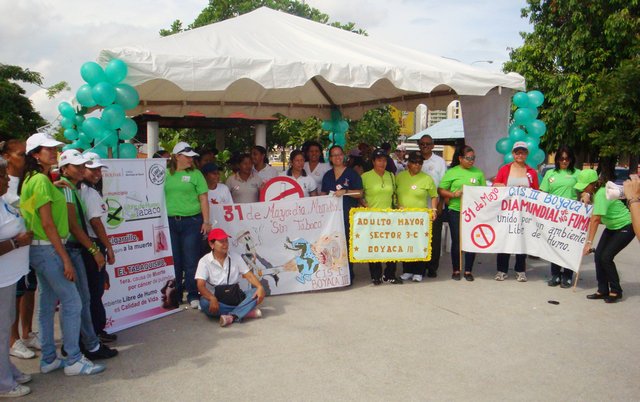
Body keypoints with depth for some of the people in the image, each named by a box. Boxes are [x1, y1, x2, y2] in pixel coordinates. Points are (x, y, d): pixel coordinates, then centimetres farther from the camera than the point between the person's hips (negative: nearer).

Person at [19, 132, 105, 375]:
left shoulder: (32, 179, 14)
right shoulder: (41, 180, -15)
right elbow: (47, 223, -19)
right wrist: (65, 259, -18)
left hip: (40, 249, 10)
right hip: (47, 249, -10)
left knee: (47, 304, 14)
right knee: (72, 301, -5)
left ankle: (49, 359, 24)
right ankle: (74, 360, 4)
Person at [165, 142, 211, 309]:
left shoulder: (195, 174, 2)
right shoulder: (166, 174, 8)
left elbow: (203, 198, -1)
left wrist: (206, 221, -6)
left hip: (192, 221, -2)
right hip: (170, 222, 3)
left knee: (191, 261, 0)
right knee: (173, 261, 10)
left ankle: (193, 296, 11)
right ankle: (175, 296, 22)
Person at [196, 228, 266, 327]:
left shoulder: (236, 257, 8)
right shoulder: (204, 261, -4)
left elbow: (249, 275, 1)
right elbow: (201, 285, -14)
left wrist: (260, 287, -19)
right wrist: (212, 299, -34)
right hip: (216, 300, -3)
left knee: (256, 292, -19)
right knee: (205, 303, -36)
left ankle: (231, 316, -37)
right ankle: (245, 311, -30)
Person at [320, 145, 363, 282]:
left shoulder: (352, 174, 4)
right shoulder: (327, 175, 17)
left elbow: (359, 194, -2)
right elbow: (323, 194, 21)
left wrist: (345, 191, -17)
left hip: (348, 214, -4)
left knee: (347, 244, -4)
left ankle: (348, 275, 3)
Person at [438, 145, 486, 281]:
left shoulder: (478, 173, 8)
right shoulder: (452, 172, 0)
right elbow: (441, 190, -1)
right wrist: (454, 194, -14)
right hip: (456, 211, -2)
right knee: (456, 240, 4)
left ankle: (468, 270, 19)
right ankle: (456, 270, 18)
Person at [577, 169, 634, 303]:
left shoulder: (601, 194, -30)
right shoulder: (595, 192, -4)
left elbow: (595, 219, -37)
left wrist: (589, 242, -40)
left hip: (625, 227, -9)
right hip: (612, 227, 9)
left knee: (606, 257, -14)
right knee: (598, 255, -1)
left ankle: (616, 291, 3)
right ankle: (603, 290, 8)